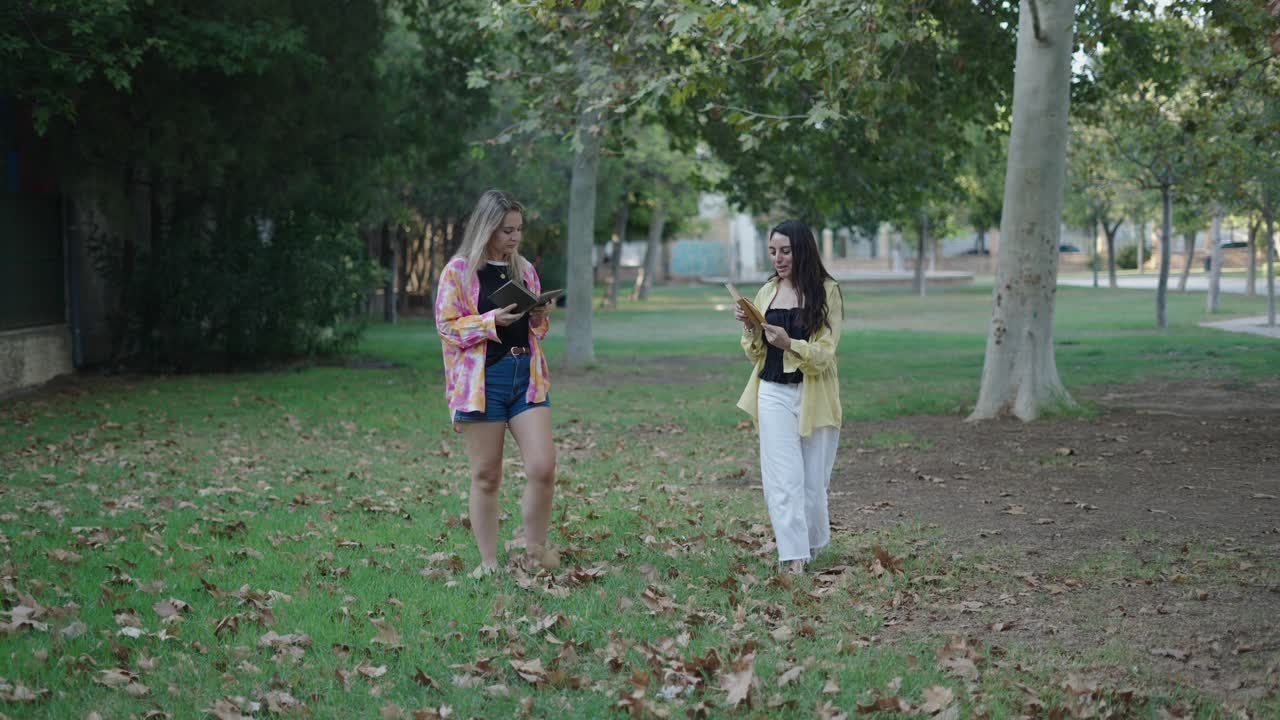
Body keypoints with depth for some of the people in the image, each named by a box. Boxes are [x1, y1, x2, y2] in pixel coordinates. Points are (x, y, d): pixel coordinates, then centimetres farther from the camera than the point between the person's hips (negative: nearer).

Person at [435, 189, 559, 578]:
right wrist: (492, 321, -18)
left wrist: (540, 316, -1)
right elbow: (447, 326, -5)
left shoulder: (525, 270, 14)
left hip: (526, 377, 4)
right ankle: (488, 561, 11)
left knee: (543, 468, -8)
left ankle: (536, 546, 11)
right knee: (486, 476, 1)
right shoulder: (459, 270, -1)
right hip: (481, 381, -4)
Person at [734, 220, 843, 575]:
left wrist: (789, 343, -27)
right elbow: (756, 355, 12)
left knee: (813, 478, 7)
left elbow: (823, 354, -10)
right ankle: (793, 556, -9)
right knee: (783, 479, -6)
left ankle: (812, 544, 28)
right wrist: (749, 328, -8)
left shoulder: (827, 292, -5)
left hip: (814, 396, -2)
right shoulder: (767, 292, 8)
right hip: (774, 394, 3)